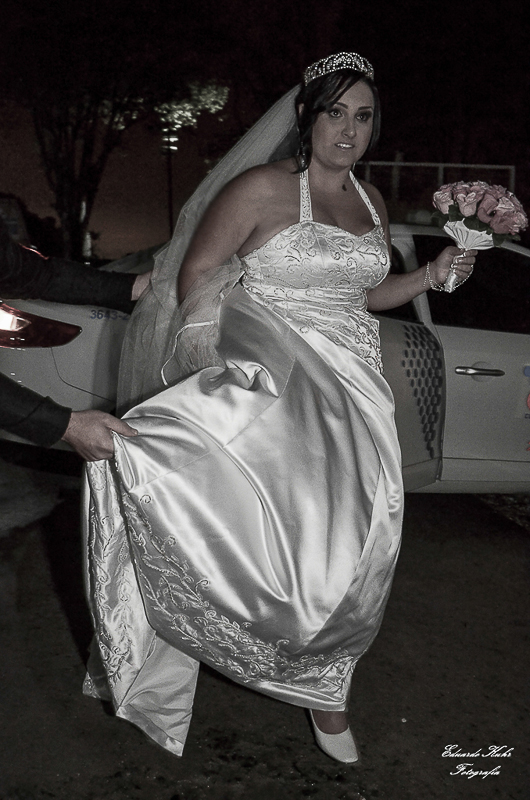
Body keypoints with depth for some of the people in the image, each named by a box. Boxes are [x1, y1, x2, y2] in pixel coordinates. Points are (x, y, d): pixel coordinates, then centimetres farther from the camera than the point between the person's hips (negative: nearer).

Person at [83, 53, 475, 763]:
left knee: (345, 551, 6)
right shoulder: (264, 186, -5)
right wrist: (211, 348, -17)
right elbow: (197, 269, -4)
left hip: (354, 391, 6)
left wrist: (433, 275, 9)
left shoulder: (370, 200, 14)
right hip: (278, 378, -5)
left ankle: (323, 686, 26)